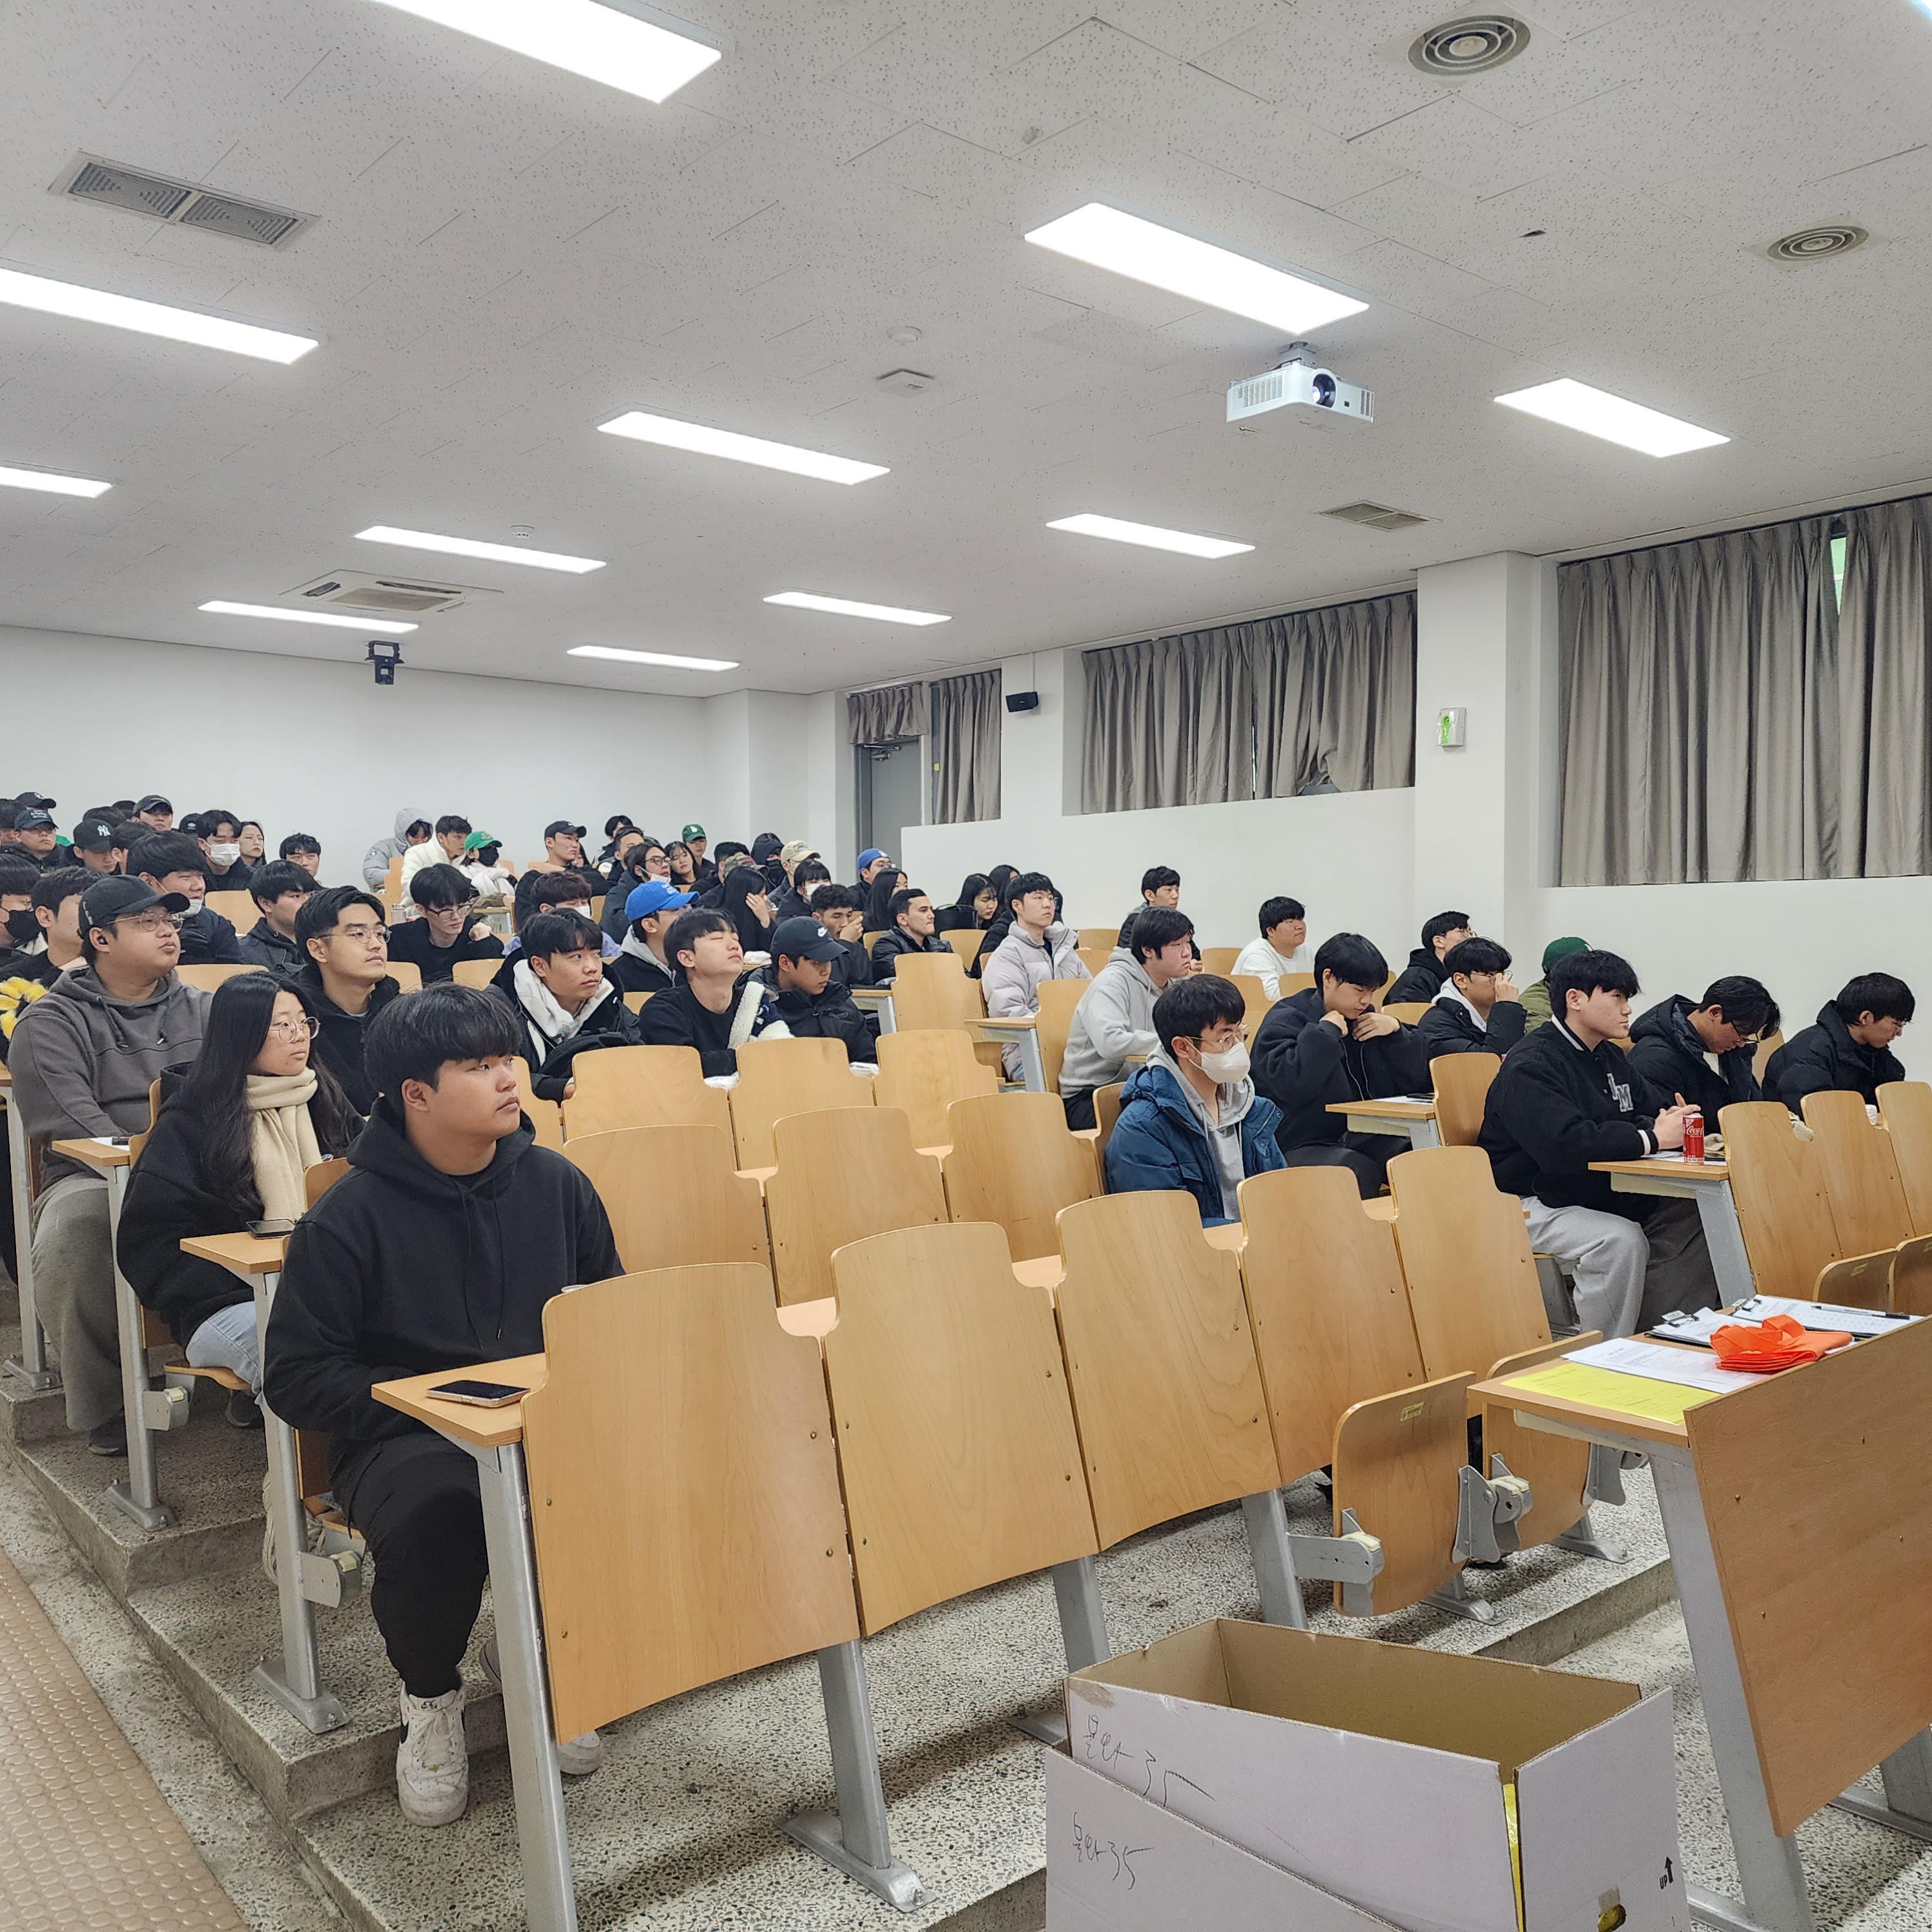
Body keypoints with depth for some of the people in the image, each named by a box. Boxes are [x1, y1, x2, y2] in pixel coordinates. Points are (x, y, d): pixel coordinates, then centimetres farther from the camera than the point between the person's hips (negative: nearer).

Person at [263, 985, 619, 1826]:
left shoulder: (555, 1183, 6)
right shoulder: (349, 1215, -6)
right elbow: (295, 1377, -6)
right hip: (402, 1435, -3)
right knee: (435, 1507, -37)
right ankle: (428, 1696, -2)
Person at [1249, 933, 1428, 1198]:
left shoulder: (1364, 1017, 17)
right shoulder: (1285, 1020, -4)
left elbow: (1415, 1082, 15)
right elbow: (1289, 1086, -24)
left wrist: (1396, 1031, 1)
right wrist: (1326, 1032, -14)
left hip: (1366, 1140, 7)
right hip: (1305, 1147, -7)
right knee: (1357, 1170, -36)